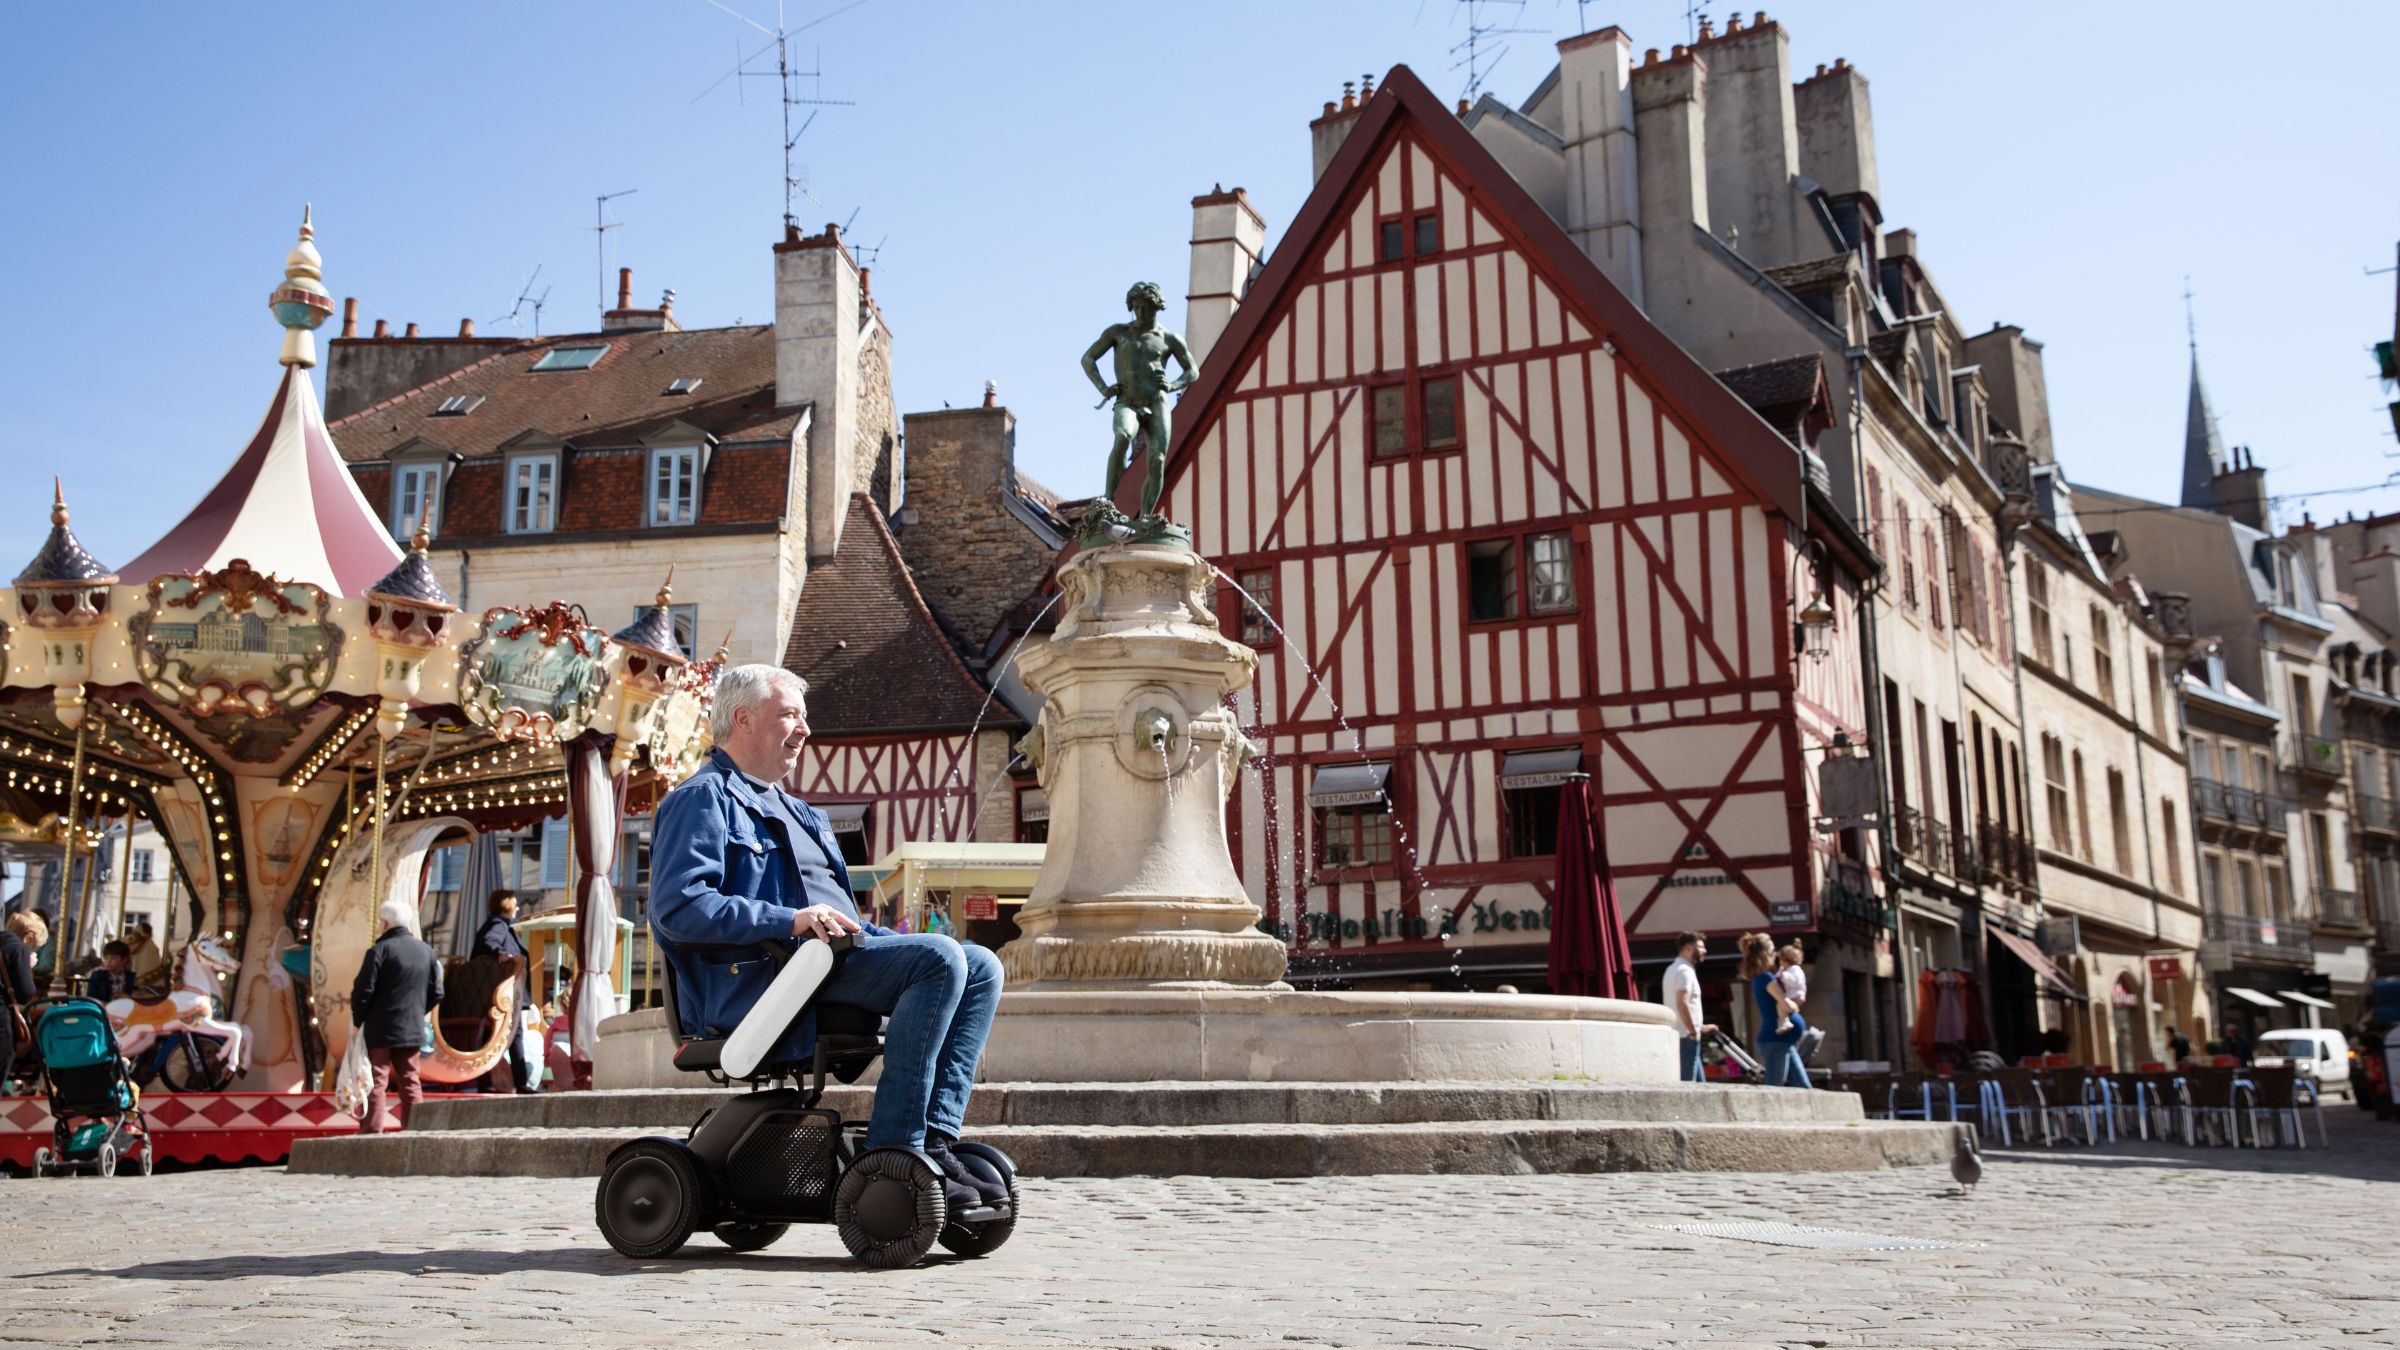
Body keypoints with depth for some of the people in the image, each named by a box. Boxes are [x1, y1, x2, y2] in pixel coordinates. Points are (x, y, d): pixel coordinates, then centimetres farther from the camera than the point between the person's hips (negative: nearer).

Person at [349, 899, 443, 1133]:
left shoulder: (380, 950, -10)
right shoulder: (426, 951, 8)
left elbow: (362, 991, -13)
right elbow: (436, 994, 13)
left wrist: (358, 1021, 1)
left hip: (380, 1029, -5)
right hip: (413, 1031, 5)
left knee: (375, 1085, -2)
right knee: (410, 1083, 9)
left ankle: (372, 1134, -6)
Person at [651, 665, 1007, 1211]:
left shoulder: (796, 812, 31)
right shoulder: (703, 799, 1)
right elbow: (678, 907, -15)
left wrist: (892, 941, 13)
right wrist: (789, 920, -23)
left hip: (832, 960, 9)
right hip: (757, 977, -9)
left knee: (981, 966, -6)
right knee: (941, 958, -26)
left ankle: (935, 1139, -17)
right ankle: (893, 1154, -26)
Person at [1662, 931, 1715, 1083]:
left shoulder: (1673, 969, 19)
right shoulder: (1685, 971, -13)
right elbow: (1682, 1003, -26)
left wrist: (1700, 1027, 26)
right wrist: (1693, 1032, -19)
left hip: (1675, 1036, 10)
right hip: (1685, 1038, -10)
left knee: (1698, 1082, 14)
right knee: (1686, 1084, -8)